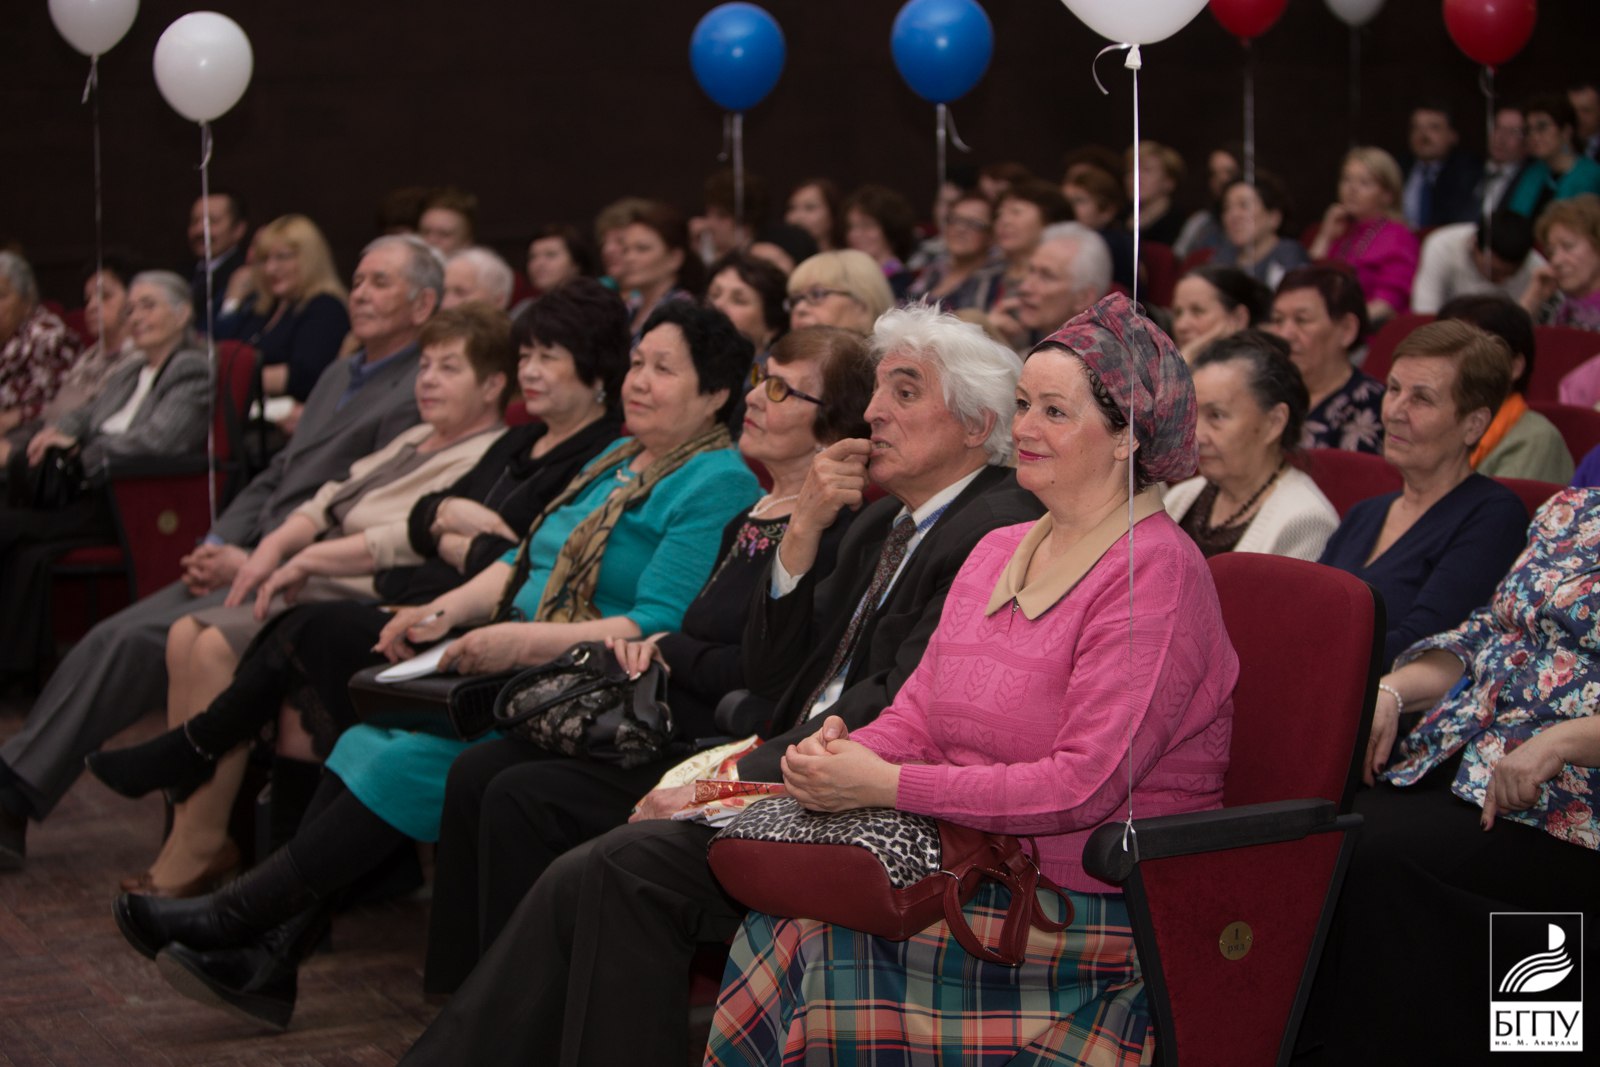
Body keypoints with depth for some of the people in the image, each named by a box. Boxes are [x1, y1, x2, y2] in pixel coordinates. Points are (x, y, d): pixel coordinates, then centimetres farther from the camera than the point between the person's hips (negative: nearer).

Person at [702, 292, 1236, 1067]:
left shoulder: (1156, 573, -13)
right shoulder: (997, 551, 16)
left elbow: (1086, 784, -21)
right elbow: (919, 715, 15)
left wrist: (886, 785, -21)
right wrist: (841, 750, -10)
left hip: (1092, 907, -7)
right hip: (978, 869, 7)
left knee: (830, 945, -23)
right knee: (779, 923, -16)